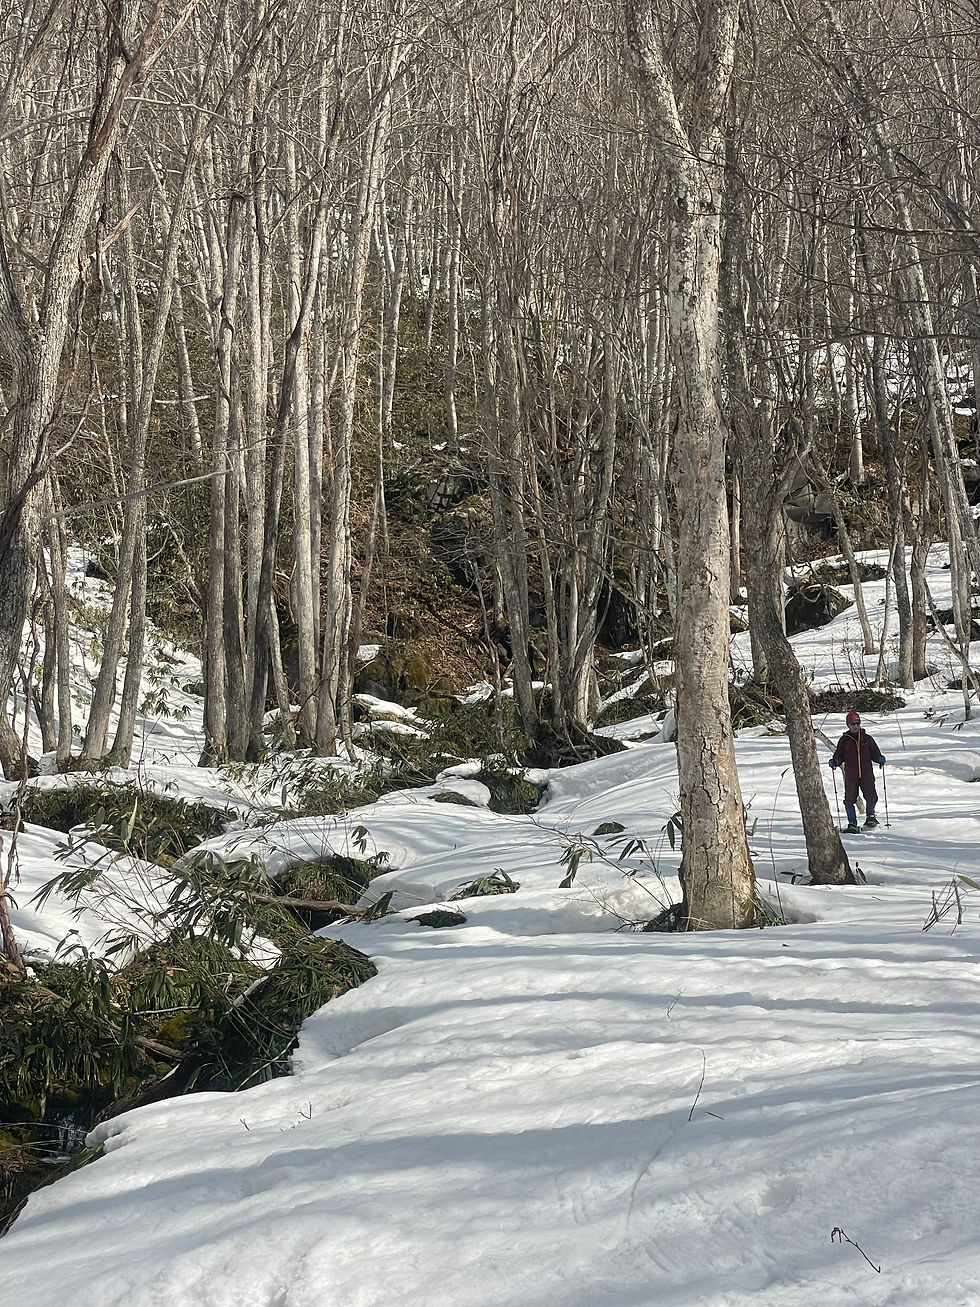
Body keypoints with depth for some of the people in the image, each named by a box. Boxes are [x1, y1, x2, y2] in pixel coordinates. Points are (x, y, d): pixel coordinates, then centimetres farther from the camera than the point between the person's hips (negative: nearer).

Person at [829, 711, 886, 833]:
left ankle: (870, 816, 17)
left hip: (867, 773, 0)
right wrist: (835, 762, -8)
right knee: (849, 799, -5)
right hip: (850, 775, 0)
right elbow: (839, 755, 12)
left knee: (871, 797, -10)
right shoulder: (844, 740, 9)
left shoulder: (867, 739, 11)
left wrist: (880, 759, -4)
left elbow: (875, 753, 16)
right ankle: (852, 823, 7)